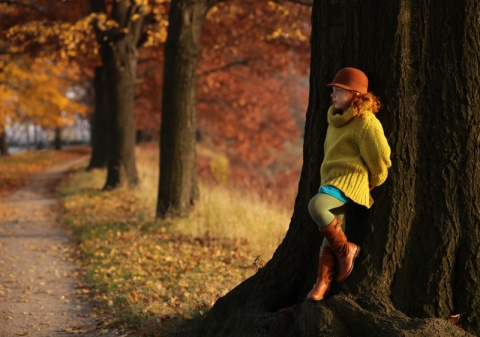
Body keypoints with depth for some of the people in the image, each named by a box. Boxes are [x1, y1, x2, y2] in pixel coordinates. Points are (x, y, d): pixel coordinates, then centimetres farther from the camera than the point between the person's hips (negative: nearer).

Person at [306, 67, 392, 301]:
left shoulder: (365, 122, -10)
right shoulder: (336, 119, 18)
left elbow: (380, 159, -10)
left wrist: (372, 185, 3)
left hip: (349, 182, -9)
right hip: (331, 181, 9)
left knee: (317, 205, -32)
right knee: (331, 232, 5)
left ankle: (346, 249, -16)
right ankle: (323, 282, 6)